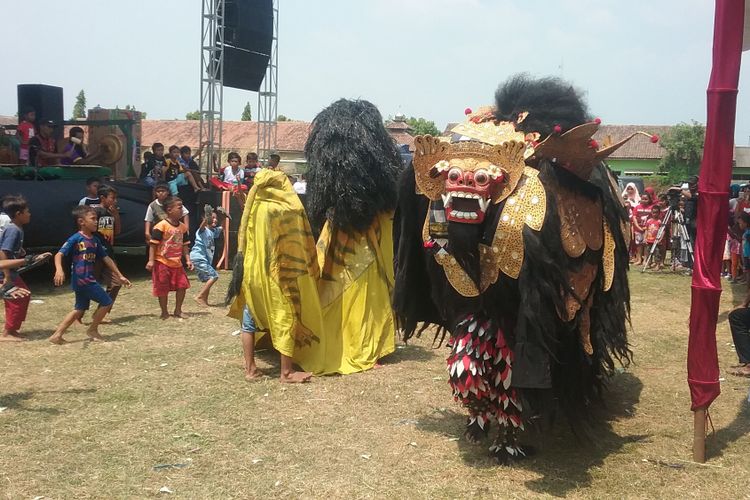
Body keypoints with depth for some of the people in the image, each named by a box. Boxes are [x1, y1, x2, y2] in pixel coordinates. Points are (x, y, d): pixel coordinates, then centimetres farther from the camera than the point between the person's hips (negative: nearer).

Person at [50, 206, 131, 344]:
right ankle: (92, 330, 14)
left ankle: (57, 335, 17)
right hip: (81, 279, -8)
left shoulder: (95, 240, 10)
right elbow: (59, 254, -19)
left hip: (87, 280, 8)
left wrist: (120, 276, 19)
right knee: (106, 301, -1)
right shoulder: (75, 239, -13)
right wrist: (59, 270, -39)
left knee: (80, 308, 15)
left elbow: (106, 258, 17)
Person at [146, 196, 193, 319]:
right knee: (163, 289, 3)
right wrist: (151, 260, -18)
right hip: (162, 263, -6)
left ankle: (178, 310, 21)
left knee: (182, 285, 5)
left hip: (177, 263, 6)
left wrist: (188, 260, 7)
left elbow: (184, 245, 13)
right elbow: (153, 244, -13)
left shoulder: (183, 227, 6)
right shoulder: (161, 226, -14)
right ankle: (164, 312, 18)